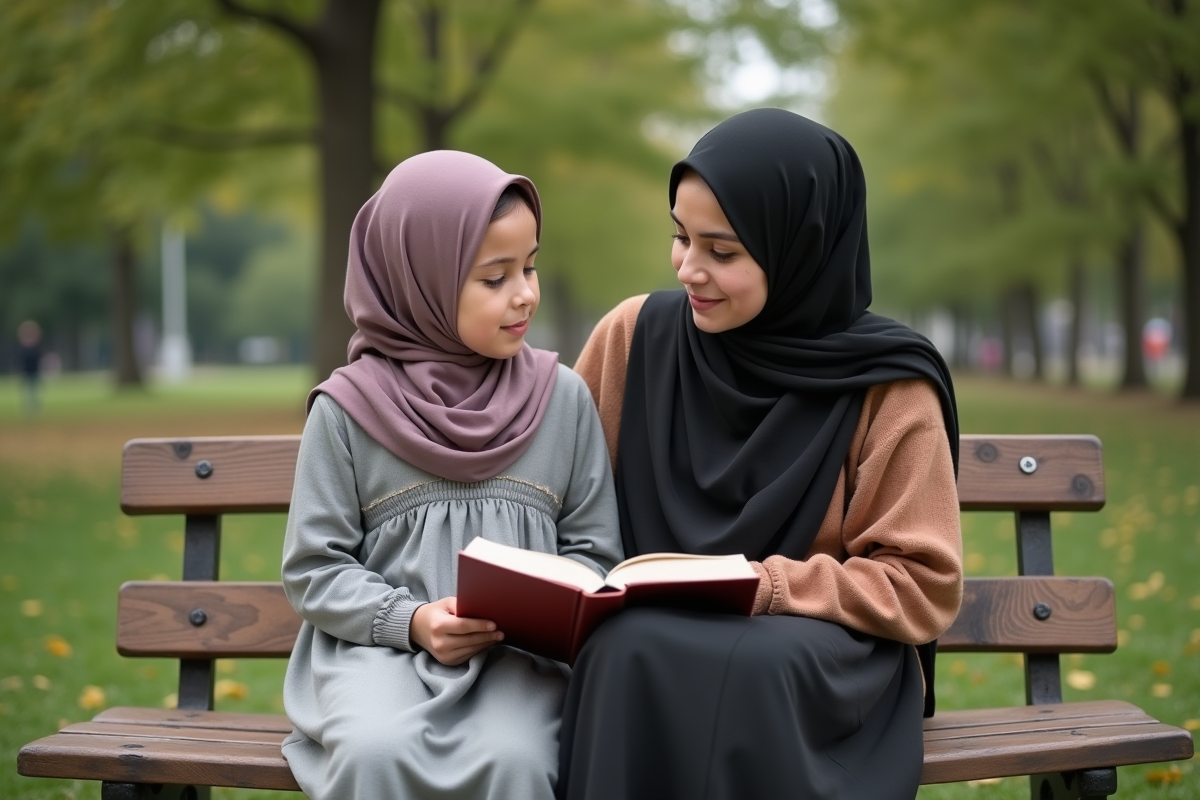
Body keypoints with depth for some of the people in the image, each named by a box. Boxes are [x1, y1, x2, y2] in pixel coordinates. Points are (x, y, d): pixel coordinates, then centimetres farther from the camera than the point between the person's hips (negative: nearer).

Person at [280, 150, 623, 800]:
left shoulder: (562, 397, 6)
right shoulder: (350, 407, 0)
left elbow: (592, 549, 11)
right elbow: (313, 566, 2)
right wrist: (410, 621, -13)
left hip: (520, 653, 1)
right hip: (378, 646, -1)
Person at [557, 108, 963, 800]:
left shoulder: (887, 385, -7)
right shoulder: (635, 337, 2)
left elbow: (923, 586, -5)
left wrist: (767, 586, -19)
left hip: (823, 652, -2)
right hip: (651, 641, 2)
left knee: (757, 667, -36)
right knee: (633, 653, -33)